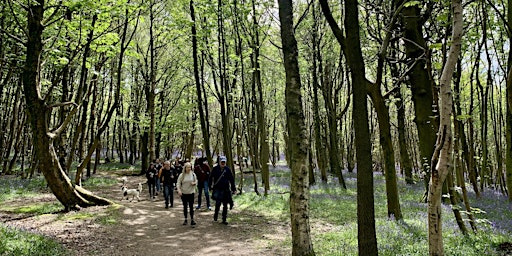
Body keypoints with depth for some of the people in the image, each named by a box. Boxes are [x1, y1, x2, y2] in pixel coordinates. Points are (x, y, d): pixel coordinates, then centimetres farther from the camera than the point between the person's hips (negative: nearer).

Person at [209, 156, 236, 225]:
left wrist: (233, 189, 6)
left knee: (225, 205, 7)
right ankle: (216, 215, 16)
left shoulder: (227, 169, 4)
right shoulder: (215, 168, 0)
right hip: (217, 189, -2)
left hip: (226, 189, 2)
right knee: (218, 203, -12)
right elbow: (211, 178, 7)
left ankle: (224, 219, 17)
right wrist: (210, 186, 1)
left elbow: (232, 179, 8)